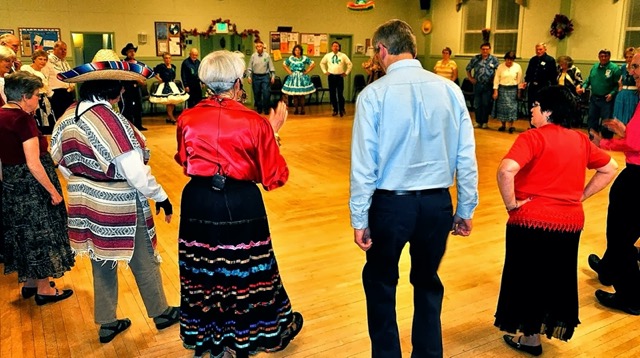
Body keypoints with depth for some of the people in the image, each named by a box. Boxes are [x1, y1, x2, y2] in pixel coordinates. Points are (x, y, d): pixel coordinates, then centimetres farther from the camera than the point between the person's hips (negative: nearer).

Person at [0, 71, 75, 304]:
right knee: (40, 232, 5)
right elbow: (33, 164, -24)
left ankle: (29, 282, 34)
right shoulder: (23, 119, -21)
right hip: (30, 184, -8)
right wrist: (53, 191, -16)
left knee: (23, 231, 20)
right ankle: (44, 290, 17)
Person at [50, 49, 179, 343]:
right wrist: (160, 197, -10)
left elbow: (62, 163, 9)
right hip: (119, 207, -7)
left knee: (102, 263, 21)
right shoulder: (110, 120, -25)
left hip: (87, 205, 7)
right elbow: (135, 172, -24)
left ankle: (106, 324, 35)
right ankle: (161, 313, 33)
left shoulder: (68, 117, -1)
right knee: (144, 263, 14)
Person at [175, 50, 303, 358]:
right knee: (246, 272, 16)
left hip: (198, 204, 3)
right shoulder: (255, 122, -14)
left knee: (203, 271, 20)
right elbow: (273, 177, -7)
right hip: (241, 205, -3)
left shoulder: (187, 120, -4)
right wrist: (272, 133, 2)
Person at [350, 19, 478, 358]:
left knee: (380, 283, 19)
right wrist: (465, 209, 10)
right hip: (437, 203, 4)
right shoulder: (450, 89, -2)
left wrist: (359, 218, -3)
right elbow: (466, 156, 0)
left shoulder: (374, 94, -11)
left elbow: (363, 163, -11)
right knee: (427, 282, 23)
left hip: (390, 203, -3)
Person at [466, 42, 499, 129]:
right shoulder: (475, 59, 6)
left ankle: (485, 122, 10)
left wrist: (495, 80, -3)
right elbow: (468, 69, 15)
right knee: (477, 104, 5)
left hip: (488, 86, -2)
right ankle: (478, 122, 14)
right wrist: (470, 78, 8)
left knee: (486, 104, 0)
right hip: (477, 85, 2)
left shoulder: (494, 59, 1)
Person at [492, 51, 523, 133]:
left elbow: (519, 80, 5)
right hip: (502, 89, 1)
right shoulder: (500, 66, -1)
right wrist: (495, 91, -5)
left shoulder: (518, 67, 0)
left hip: (513, 90, 0)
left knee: (512, 107, -4)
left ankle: (511, 125, -1)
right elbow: (496, 79, 0)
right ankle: (503, 125, 13)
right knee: (502, 107, 3)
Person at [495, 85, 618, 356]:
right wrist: (581, 195, 14)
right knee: (558, 277, 21)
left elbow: (506, 170, -28)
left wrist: (511, 204, -15)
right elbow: (610, 168, 19)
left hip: (532, 220, -6)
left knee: (528, 277, 10)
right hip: (571, 222, 6)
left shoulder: (533, 137, -13)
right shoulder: (580, 140, 7)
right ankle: (552, 326, 36)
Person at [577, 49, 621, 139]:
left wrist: (612, 93, -23)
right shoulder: (595, 67, 8)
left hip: (606, 100, -6)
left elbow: (618, 84, -10)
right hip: (594, 98, 6)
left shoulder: (614, 68, -9)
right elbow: (588, 80, 15)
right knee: (591, 120, 13)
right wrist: (583, 87, -2)